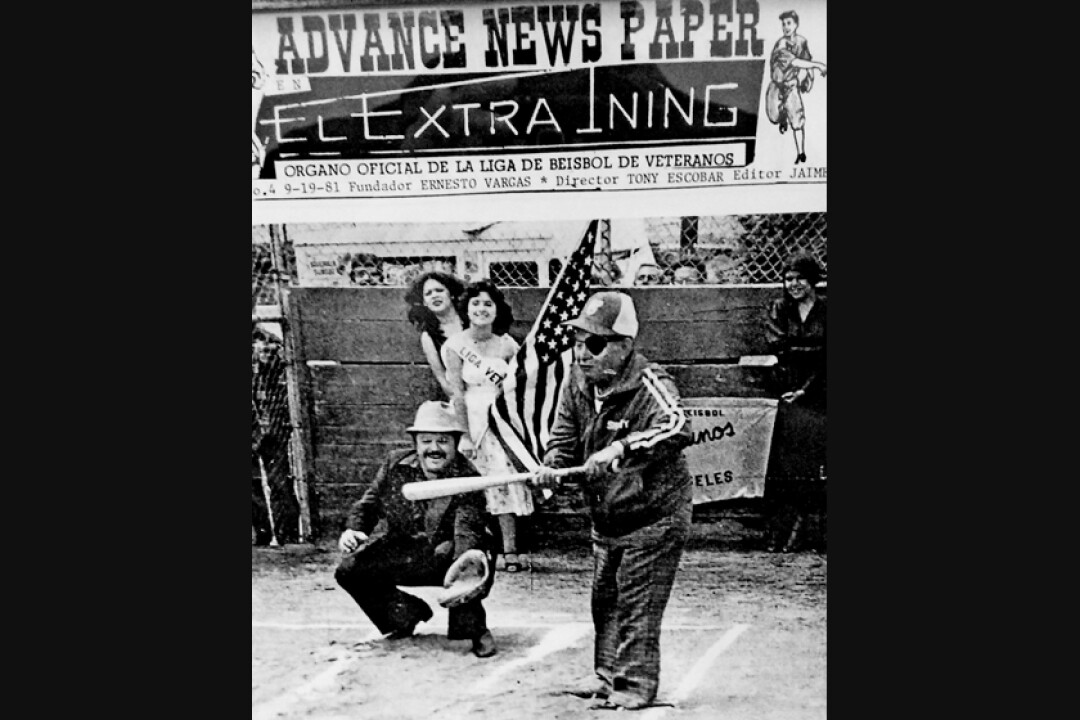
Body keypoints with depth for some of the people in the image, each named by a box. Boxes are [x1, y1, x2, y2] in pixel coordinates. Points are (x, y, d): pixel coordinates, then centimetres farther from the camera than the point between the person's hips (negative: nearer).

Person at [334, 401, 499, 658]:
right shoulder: (396, 464, -4)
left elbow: (468, 531, -31)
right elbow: (370, 501, 10)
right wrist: (353, 529, -11)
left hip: (444, 559, -4)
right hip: (398, 554, 5)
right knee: (349, 570, -13)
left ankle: (471, 627, -8)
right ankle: (406, 614, 14)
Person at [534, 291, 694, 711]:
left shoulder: (649, 383, -24)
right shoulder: (578, 382, -2)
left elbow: (678, 429, -41)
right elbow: (564, 436, 4)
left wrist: (620, 448, -48)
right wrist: (551, 467, -16)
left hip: (654, 513, -8)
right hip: (605, 516, 8)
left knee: (637, 602, -1)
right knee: (604, 598, 18)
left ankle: (637, 685, 15)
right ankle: (608, 674, 35)